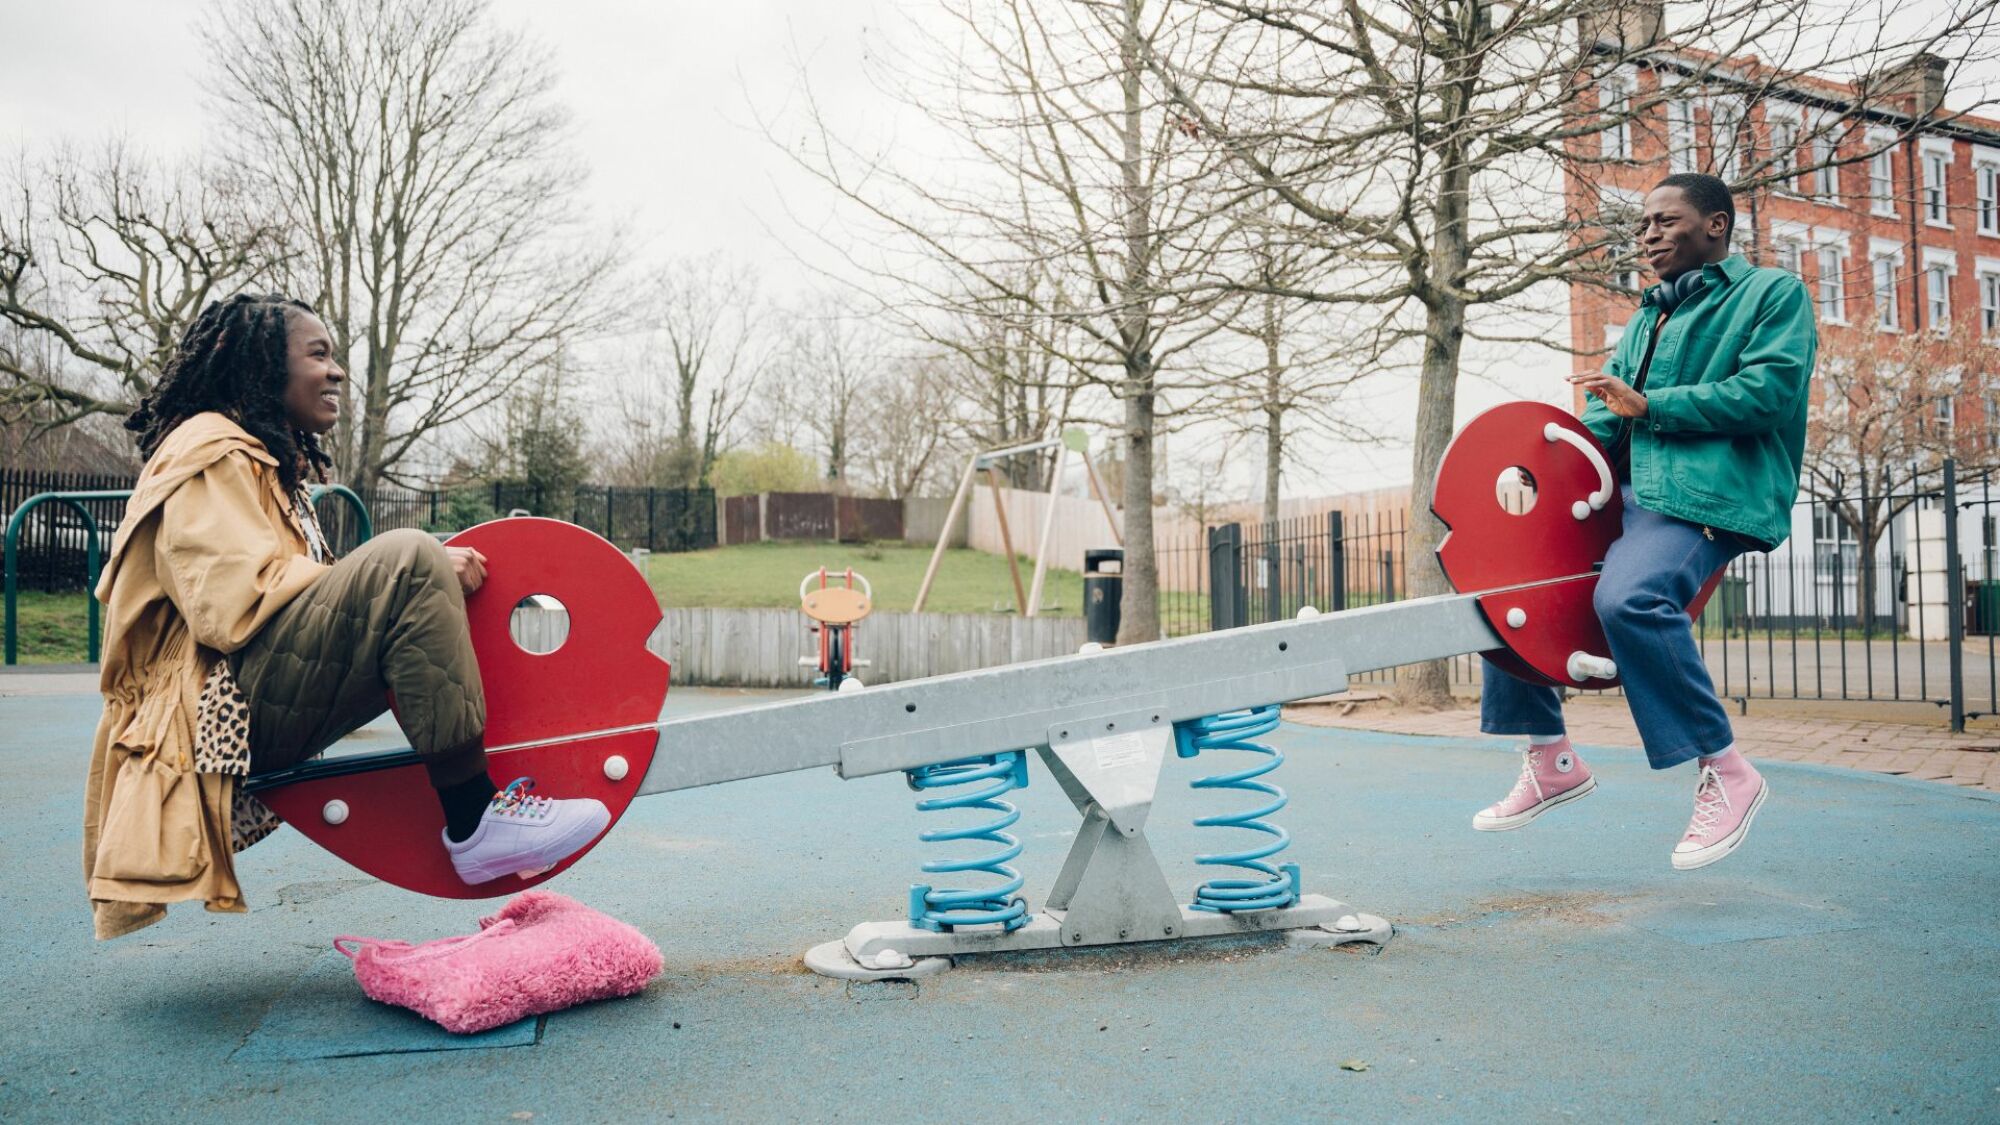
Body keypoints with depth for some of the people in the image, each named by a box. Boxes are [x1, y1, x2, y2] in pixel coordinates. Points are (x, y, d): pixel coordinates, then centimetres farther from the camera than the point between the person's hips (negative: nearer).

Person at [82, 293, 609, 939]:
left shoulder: (274, 464, 28)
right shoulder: (211, 450, -3)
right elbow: (239, 601, -19)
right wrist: (412, 574, -19)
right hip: (219, 708, -11)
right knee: (407, 560, -28)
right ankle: (476, 823, -30)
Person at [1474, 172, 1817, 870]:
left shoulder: (1774, 293, 6)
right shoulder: (1646, 319, 27)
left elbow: (1771, 390, -11)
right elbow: (1606, 417, 19)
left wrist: (1649, 405, -15)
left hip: (1711, 497, -8)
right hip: (1623, 492, 8)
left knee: (1627, 597, -34)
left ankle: (1726, 772, -18)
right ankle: (1550, 759, 6)